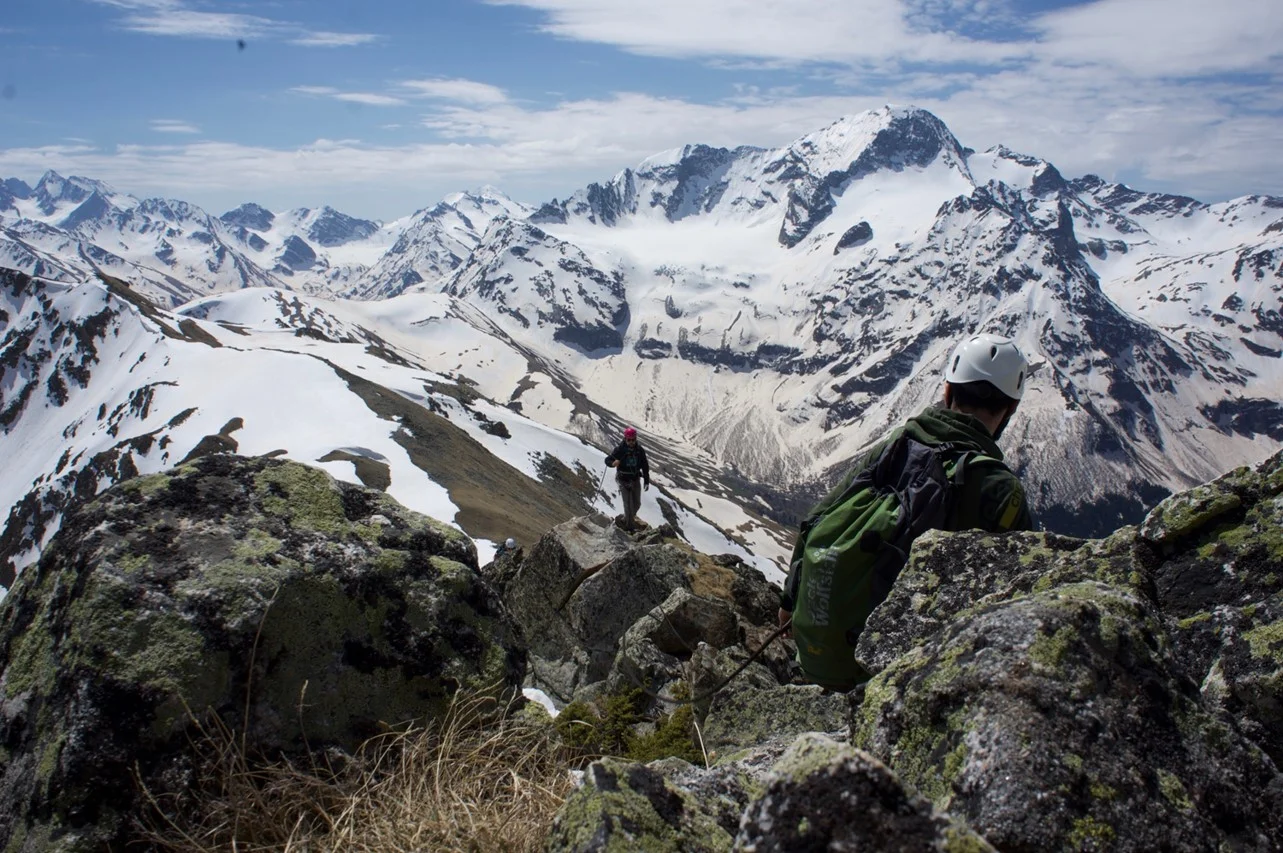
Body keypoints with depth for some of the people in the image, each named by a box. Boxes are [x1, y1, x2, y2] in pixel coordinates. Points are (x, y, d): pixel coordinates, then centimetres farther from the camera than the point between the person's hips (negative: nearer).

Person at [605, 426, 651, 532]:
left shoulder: (640, 450, -5)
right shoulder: (620, 450, -14)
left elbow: (645, 466, 4)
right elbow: (607, 459, -13)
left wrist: (647, 481, 5)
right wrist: (613, 463, -37)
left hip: (636, 479, 4)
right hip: (624, 480, -4)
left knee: (637, 503, 12)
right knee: (628, 504, -7)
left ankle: (629, 517, 38)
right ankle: (630, 526, 5)